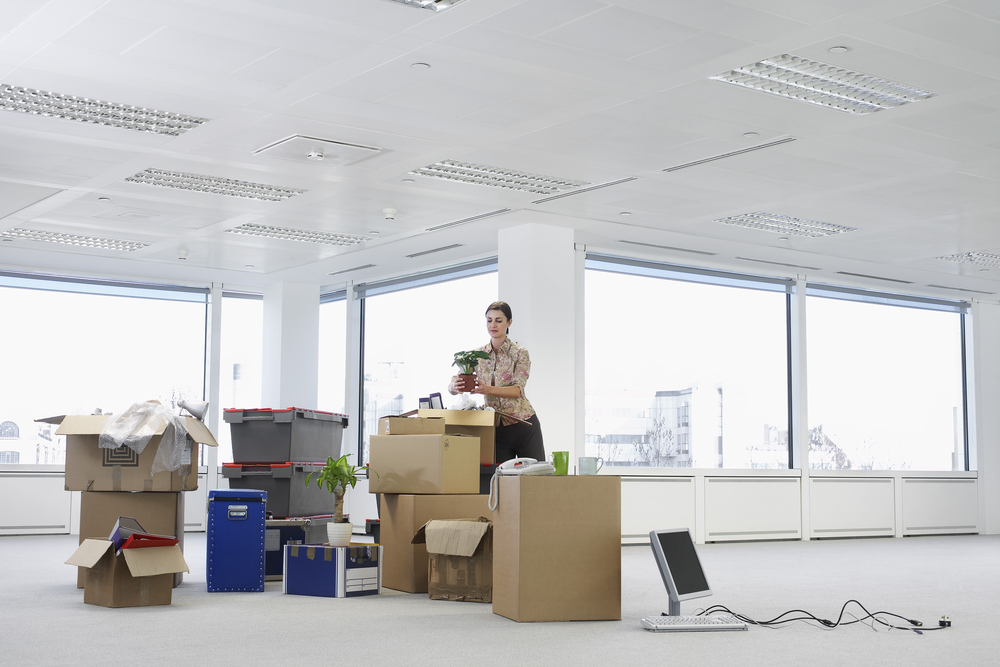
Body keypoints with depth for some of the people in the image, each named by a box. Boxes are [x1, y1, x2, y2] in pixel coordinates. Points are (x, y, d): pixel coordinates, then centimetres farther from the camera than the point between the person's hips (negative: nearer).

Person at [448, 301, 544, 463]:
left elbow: (518, 389, -19)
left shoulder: (519, 353, -6)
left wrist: (488, 389, -36)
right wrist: (455, 387, -29)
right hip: (496, 429, 3)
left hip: (524, 426, -3)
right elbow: (452, 385, -3)